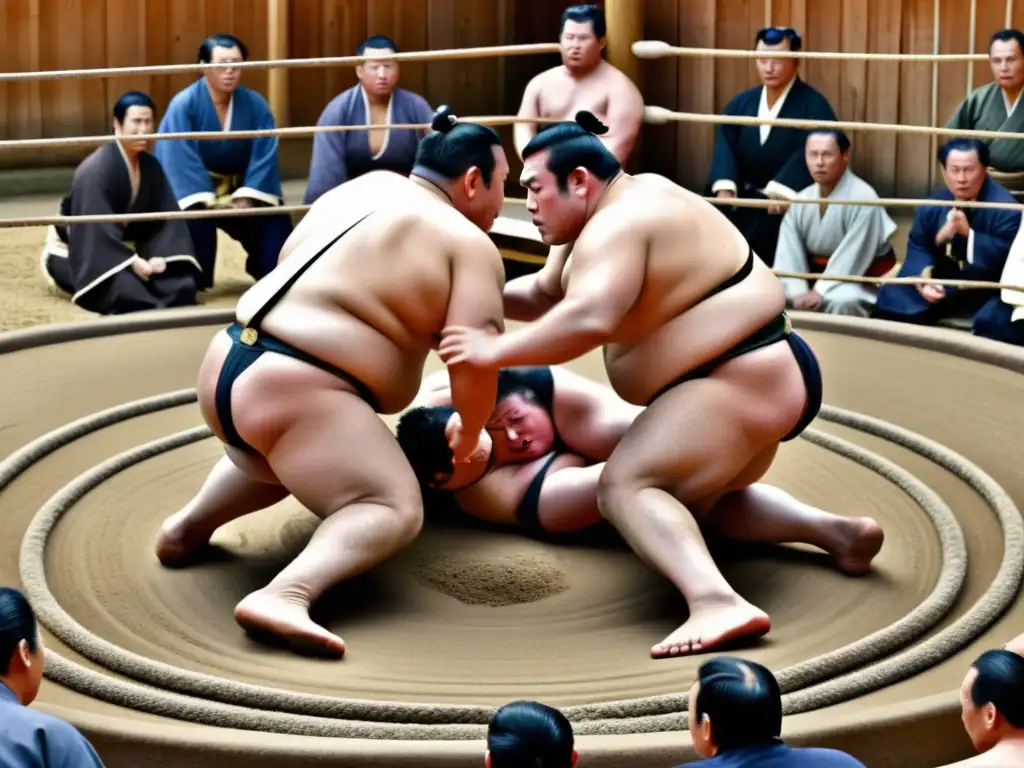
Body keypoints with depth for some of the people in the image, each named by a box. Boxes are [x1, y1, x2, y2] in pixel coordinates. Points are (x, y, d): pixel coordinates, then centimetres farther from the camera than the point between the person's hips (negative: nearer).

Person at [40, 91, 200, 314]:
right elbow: (95, 228, -30)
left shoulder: (150, 167, -2)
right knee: (128, 293, -37)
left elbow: (165, 217, -6)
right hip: (78, 251, -7)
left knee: (181, 287, -13)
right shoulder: (95, 170, -25)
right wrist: (131, 262, -38)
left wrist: (160, 256, -24)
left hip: (125, 246, 7)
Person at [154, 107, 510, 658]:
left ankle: (190, 523, 20)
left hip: (225, 366, 9)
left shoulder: (367, 187, 18)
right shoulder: (470, 244, -3)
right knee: (393, 509, -12)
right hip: (295, 393, -9)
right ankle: (282, 597, -36)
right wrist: (470, 433, 2)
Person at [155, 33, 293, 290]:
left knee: (275, 219, -11)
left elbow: (264, 153, -9)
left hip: (238, 187, 5)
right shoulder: (184, 104, -19)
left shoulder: (255, 104, -5)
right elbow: (181, 158, -25)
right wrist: (202, 199, -34)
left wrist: (247, 197, -21)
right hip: (196, 187, -4)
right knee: (196, 218, -33)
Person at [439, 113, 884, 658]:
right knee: (699, 495, 33)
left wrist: (497, 351, -29)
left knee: (625, 487, -26)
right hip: (763, 379, 12)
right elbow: (547, 293, 21)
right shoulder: (618, 209, 13)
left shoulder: (619, 224, -19)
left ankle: (716, 602, -47)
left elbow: (589, 319, -35)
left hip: (744, 382, -12)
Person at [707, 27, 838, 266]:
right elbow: (725, 143, -3)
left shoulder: (813, 105, -8)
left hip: (788, 209, -5)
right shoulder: (741, 103, 8)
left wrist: (783, 191, -32)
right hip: (745, 206, 5)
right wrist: (724, 186, -20)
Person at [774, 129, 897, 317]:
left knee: (841, 303, -37)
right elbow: (789, 253, -9)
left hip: (862, 280, -7)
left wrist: (821, 292, -27)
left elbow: (853, 256, -23)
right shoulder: (800, 201, -2)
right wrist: (798, 293, -25)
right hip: (819, 275, 7)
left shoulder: (863, 198, -20)